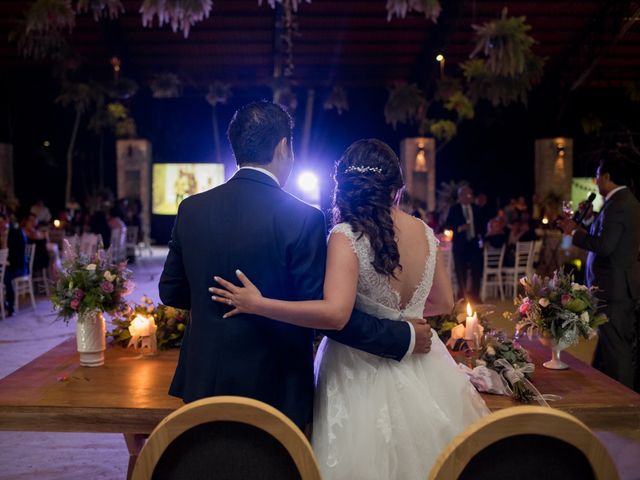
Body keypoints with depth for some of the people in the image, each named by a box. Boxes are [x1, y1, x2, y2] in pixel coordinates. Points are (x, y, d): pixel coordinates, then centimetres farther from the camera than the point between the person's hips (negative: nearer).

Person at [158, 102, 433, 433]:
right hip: (273, 390, -4)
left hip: (204, 381, 4)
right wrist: (404, 337, -6)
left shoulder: (191, 209, -3)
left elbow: (170, 291, 7)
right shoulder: (302, 219, -18)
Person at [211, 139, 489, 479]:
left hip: (365, 376, -5)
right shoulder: (424, 232, 0)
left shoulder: (346, 236, -17)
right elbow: (443, 303, 11)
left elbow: (334, 314, -29)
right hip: (422, 374, 5)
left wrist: (256, 304, -23)